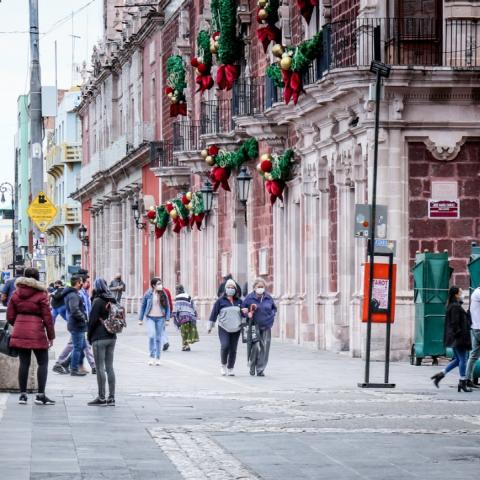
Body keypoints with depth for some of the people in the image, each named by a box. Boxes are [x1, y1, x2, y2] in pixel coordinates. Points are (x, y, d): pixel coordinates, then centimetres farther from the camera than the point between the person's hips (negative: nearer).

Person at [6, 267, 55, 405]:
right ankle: (41, 395, -2)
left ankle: (23, 394, 8)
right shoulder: (41, 295, -6)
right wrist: (51, 336, 1)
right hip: (37, 333, -4)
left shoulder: (16, 294, 7)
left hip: (19, 333, 4)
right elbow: (47, 317, -6)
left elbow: (10, 317, 8)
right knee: (43, 363, 4)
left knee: (24, 363, 9)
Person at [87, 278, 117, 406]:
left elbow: (92, 320, -12)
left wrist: (89, 336, 1)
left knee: (100, 368, -3)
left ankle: (101, 397, -3)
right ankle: (111, 397, 9)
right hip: (112, 337, 7)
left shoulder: (98, 301, -12)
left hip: (99, 338, -7)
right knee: (109, 367, 9)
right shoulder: (112, 300, 9)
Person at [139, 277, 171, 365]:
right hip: (150, 318, -2)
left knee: (158, 338, 5)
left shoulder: (163, 294, 0)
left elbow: (167, 307, 6)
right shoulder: (148, 294, -4)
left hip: (160, 318, 2)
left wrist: (167, 319, 0)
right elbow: (143, 306, 5)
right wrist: (140, 318, 5)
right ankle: (152, 356, -9)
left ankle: (157, 358, 13)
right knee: (151, 335, -18)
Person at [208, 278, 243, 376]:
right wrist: (210, 326, 4)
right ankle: (223, 365, 2)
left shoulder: (239, 301, 9)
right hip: (223, 328, -3)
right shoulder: (220, 301, 0)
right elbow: (214, 313, 3)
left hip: (236, 329, 3)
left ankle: (230, 369, 15)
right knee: (225, 346, -20)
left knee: (233, 350, 4)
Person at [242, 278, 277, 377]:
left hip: (266, 326, 3)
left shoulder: (268, 298, 4)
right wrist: (248, 314, -14)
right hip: (254, 326, -3)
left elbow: (274, 308, 19)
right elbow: (243, 308, 4)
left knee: (264, 348, 1)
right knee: (256, 346, -14)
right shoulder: (249, 298, -4)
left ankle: (260, 369, 11)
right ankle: (252, 366, 11)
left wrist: (272, 315, 1)